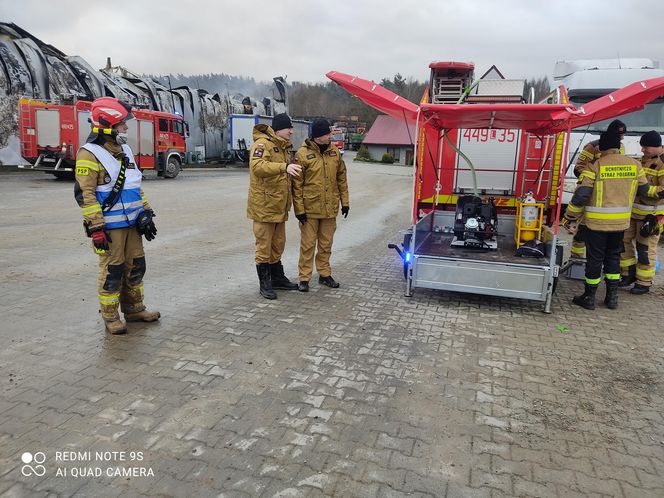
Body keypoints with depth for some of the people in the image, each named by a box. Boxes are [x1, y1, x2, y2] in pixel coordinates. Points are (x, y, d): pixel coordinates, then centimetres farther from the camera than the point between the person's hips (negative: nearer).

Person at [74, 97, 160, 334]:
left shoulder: (125, 150, 13)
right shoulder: (90, 154, -12)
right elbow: (84, 194, -15)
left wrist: (146, 213, 13)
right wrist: (96, 228, -18)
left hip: (132, 223, 8)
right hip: (109, 226, -8)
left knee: (136, 266, 13)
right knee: (112, 271, 1)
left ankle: (134, 308, 28)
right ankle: (110, 317, 15)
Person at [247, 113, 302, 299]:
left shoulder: (285, 146, 15)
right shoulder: (262, 144, -15)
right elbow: (257, 166, -34)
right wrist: (284, 167, -43)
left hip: (279, 206, 9)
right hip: (264, 206, -9)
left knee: (278, 244, 18)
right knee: (264, 245, 1)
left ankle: (277, 277, 32)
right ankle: (264, 283, 12)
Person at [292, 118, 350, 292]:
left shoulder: (334, 151, 4)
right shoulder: (303, 153, -10)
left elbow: (341, 179, 11)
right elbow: (297, 184, -9)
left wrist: (345, 202, 9)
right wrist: (299, 209, -12)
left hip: (330, 208, 4)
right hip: (310, 209, -4)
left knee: (326, 244, 15)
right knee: (308, 244, 4)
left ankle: (324, 274, 28)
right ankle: (304, 278, 15)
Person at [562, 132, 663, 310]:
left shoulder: (594, 167, -12)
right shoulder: (635, 165, 1)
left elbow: (580, 196, -15)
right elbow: (643, 189, 14)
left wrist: (569, 218, -5)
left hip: (596, 222, -4)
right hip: (621, 222, 4)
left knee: (595, 258, 6)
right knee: (613, 256, 18)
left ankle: (589, 297, 17)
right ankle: (612, 297, 24)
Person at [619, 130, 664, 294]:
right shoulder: (644, 159, 11)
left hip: (651, 214, -8)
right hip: (633, 211, 8)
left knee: (645, 248, 1)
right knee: (624, 241, 11)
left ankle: (644, 282, 13)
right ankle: (629, 274, 26)